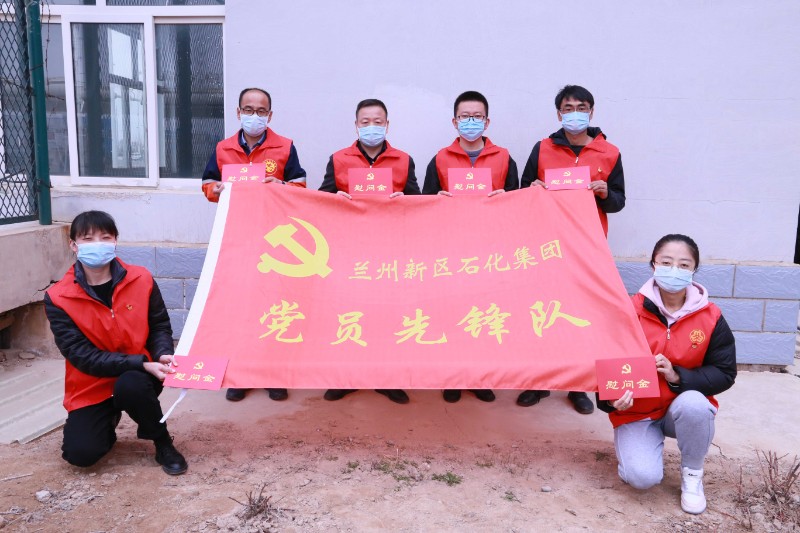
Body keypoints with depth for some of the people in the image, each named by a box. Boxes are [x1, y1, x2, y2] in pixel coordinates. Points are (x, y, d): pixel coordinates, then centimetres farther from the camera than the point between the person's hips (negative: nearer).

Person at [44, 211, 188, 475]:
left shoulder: (141, 280, -7)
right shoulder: (58, 298, -12)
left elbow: (160, 325, 3)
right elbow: (82, 355, -16)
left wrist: (162, 355, -20)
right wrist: (142, 363, -26)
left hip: (139, 377, 0)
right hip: (90, 387, 1)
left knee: (131, 385, -35)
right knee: (80, 453, -17)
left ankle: (162, 443, -6)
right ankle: (108, 420, 20)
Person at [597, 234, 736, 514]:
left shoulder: (710, 318, -8)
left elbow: (724, 374, -8)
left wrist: (678, 376, -24)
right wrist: (611, 399, -26)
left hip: (686, 406, 2)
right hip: (636, 411, -2)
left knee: (693, 404, -35)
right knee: (642, 477, -23)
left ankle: (692, 474, -5)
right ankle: (632, 443, 15)